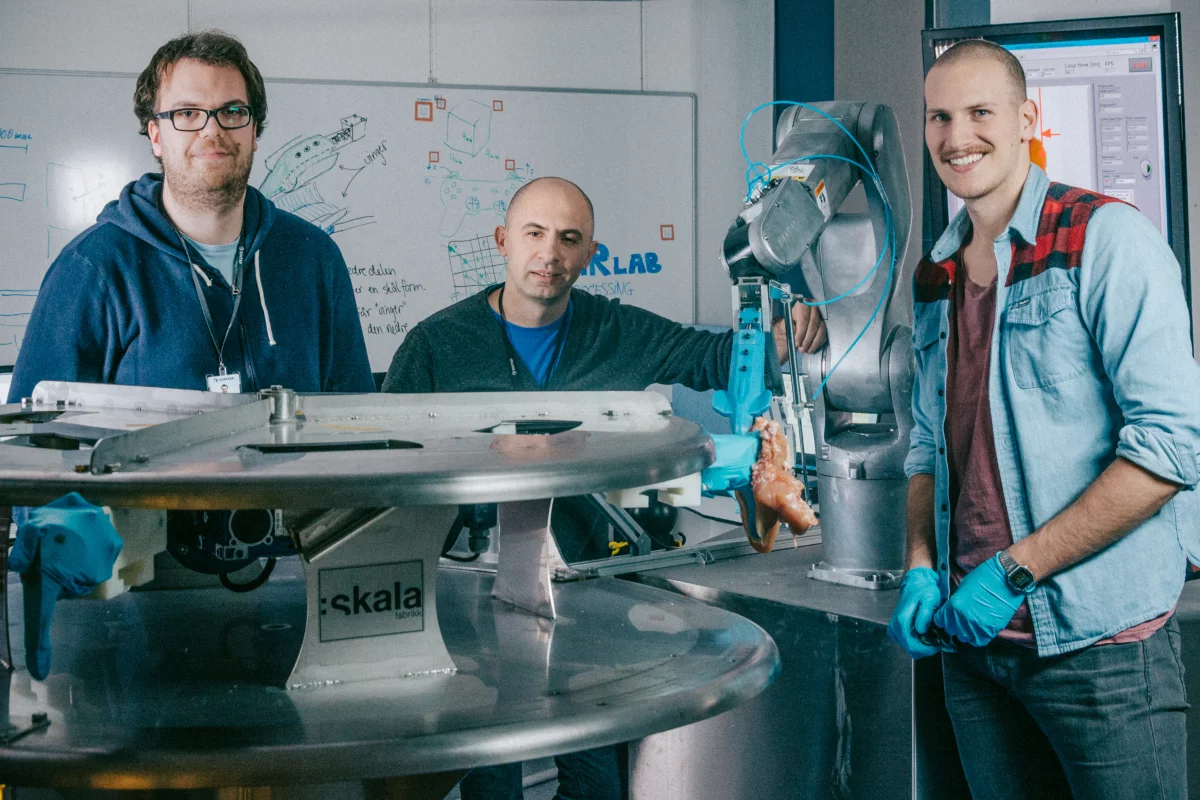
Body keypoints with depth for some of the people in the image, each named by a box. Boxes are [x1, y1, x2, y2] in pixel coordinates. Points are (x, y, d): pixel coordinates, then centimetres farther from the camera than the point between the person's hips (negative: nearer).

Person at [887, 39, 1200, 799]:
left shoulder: (1107, 239, -9)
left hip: (1099, 641, -6)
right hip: (972, 637, 6)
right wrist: (921, 567, 2)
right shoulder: (935, 278, 11)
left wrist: (1016, 568, -18)